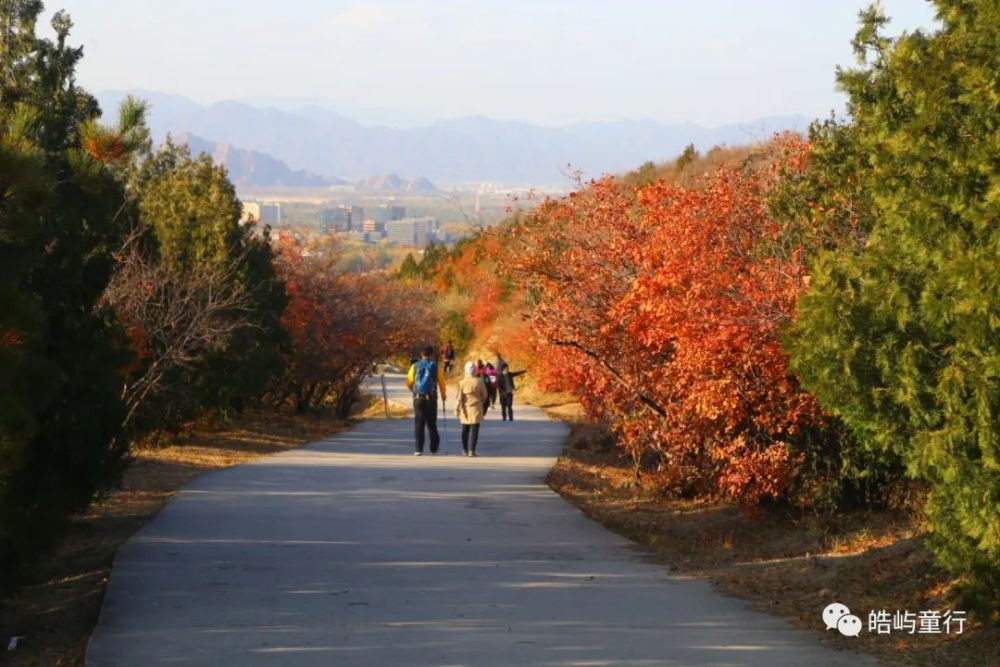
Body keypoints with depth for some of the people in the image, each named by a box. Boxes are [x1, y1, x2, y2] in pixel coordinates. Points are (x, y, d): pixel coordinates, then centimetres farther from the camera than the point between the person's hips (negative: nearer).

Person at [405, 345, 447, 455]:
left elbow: (409, 383, 6)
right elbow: (441, 382, 2)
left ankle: (419, 449, -5)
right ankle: (434, 448, 17)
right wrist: (443, 395, 21)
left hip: (418, 398, 0)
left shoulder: (415, 366, 4)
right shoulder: (435, 366, 1)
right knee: (431, 423, 12)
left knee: (419, 424, 2)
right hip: (431, 398, 0)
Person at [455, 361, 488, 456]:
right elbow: (484, 396, 3)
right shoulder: (479, 382, -6)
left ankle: (465, 450, 19)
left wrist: (457, 409, -2)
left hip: (465, 409, 1)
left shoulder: (462, 383, -7)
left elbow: (459, 397, -8)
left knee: (465, 430, 14)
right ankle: (471, 450, -8)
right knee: (474, 430, 0)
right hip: (476, 409, -1)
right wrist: (482, 404, 22)